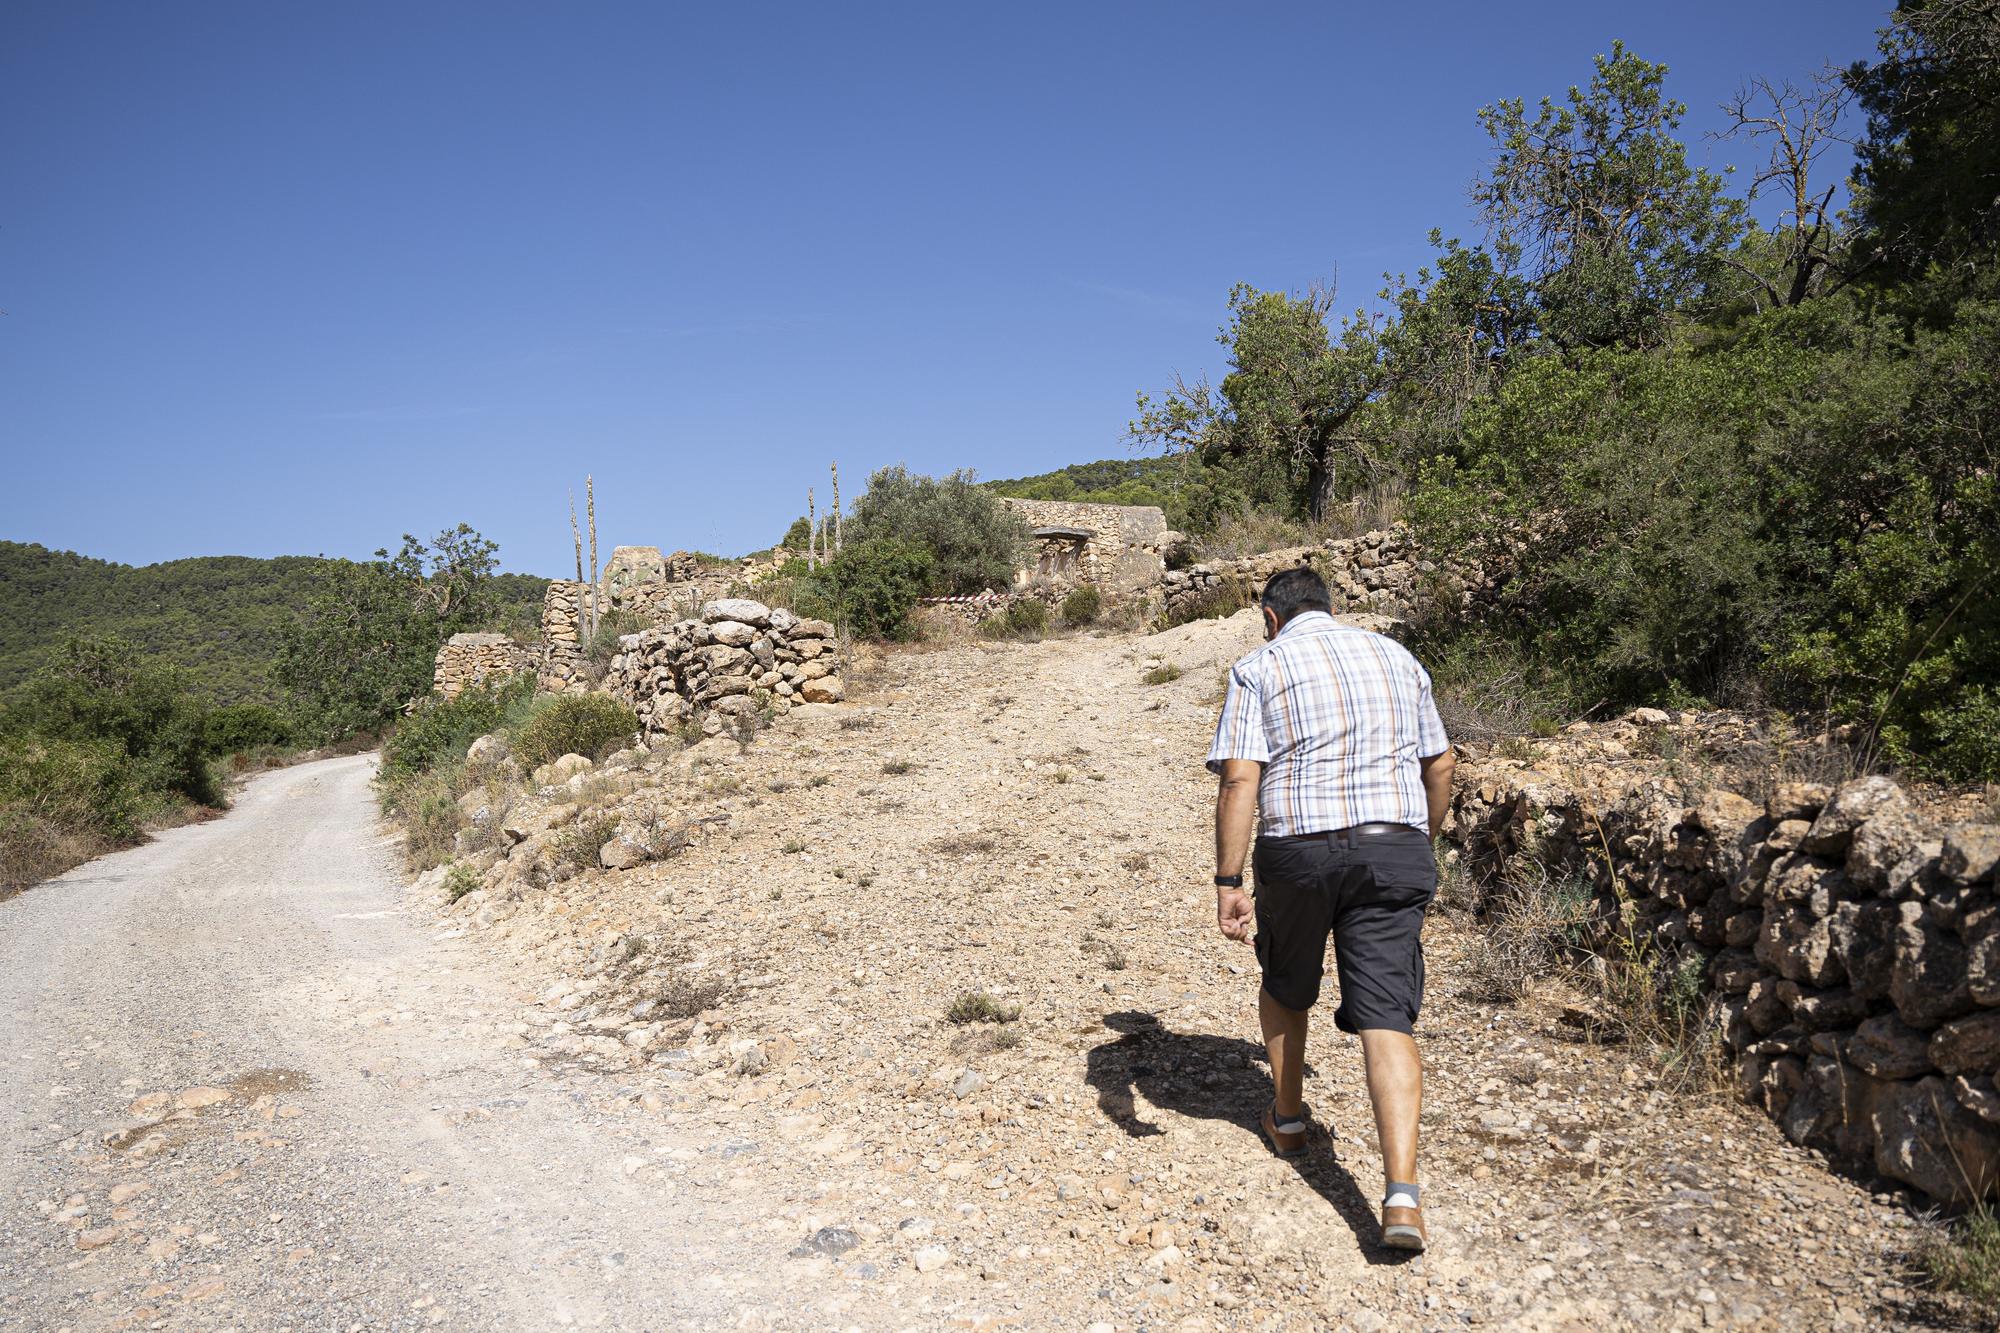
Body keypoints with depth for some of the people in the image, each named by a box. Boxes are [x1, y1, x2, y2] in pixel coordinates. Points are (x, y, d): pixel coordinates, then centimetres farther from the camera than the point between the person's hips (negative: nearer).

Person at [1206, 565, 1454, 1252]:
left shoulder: (1259, 667, 2)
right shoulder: (1396, 656, 15)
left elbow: (1239, 779, -10)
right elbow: (1439, 765, 18)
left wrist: (1228, 881, -10)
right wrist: (1422, 843, 32)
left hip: (1297, 850, -2)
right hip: (1394, 850, 2)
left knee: (1285, 988, 24)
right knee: (1386, 1020, -1)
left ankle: (1287, 1119, 40)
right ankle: (1402, 1194, -12)